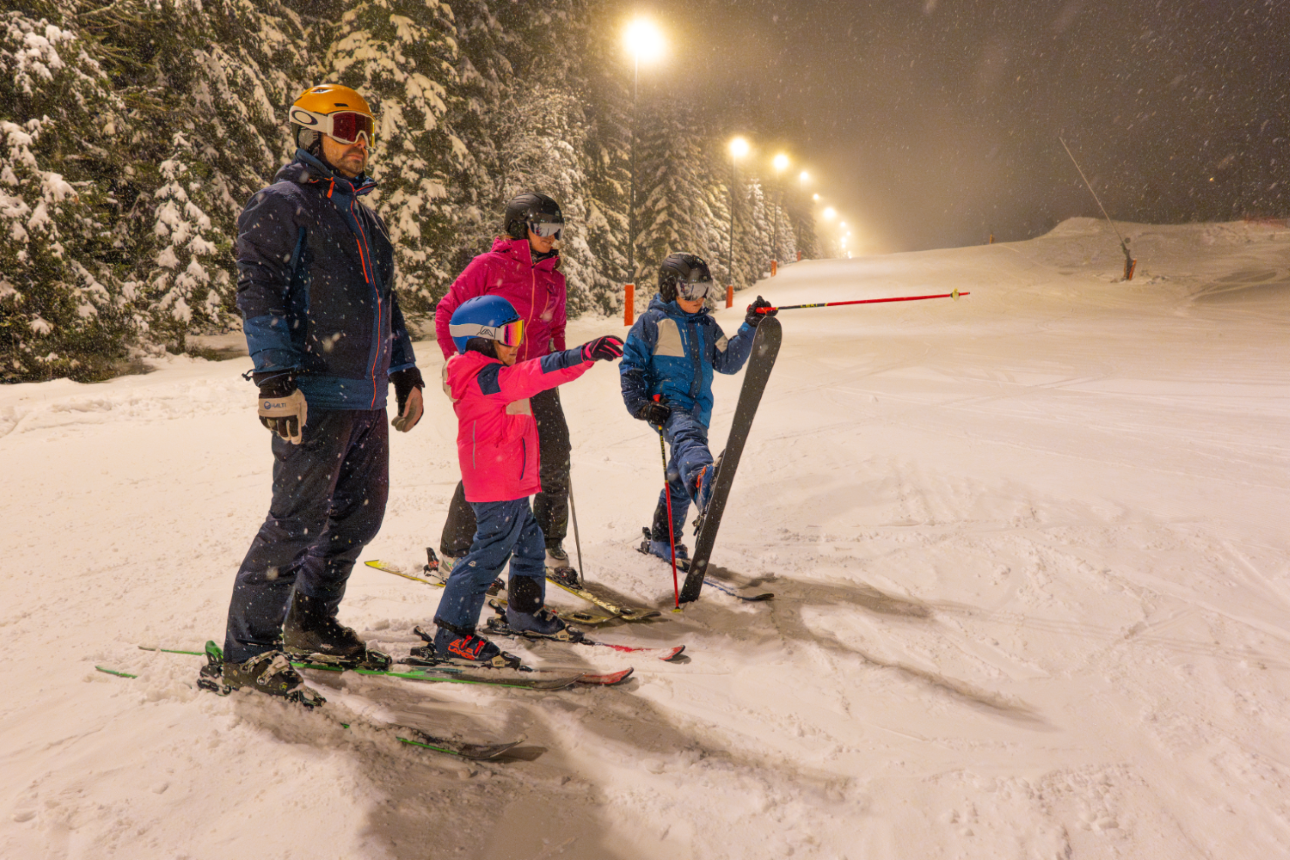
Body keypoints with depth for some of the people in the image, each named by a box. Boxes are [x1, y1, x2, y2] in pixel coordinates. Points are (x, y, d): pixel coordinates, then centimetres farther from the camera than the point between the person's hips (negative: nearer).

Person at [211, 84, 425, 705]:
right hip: (314, 396, -8)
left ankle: (311, 621, 29)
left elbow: (385, 301, 27)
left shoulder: (362, 215, 23)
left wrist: (405, 372, 21)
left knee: (360, 513, 12)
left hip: (366, 398, 9)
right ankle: (246, 651, 6)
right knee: (298, 520, -7)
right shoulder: (281, 204, -3)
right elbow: (258, 293, -12)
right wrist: (278, 378, -21)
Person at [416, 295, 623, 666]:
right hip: (497, 489, -11)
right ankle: (452, 634, -3)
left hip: (513, 486, 11)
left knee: (529, 542, 22)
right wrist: (583, 355, -42)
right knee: (489, 552, -9)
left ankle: (526, 610, 40)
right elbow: (531, 375, -33)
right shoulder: (484, 378, -18)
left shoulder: (491, 378, 16)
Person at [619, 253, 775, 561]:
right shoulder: (652, 321, 1)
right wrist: (639, 404, -13)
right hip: (666, 404, -7)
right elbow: (630, 365, -1)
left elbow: (728, 362, 15)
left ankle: (663, 539, 28)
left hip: (698, 408, 7)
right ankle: (701, 480, -73)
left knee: (680, 478, 12)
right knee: (687, 435, -40)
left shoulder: (707, 326, 19)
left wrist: (750, 327, 5)